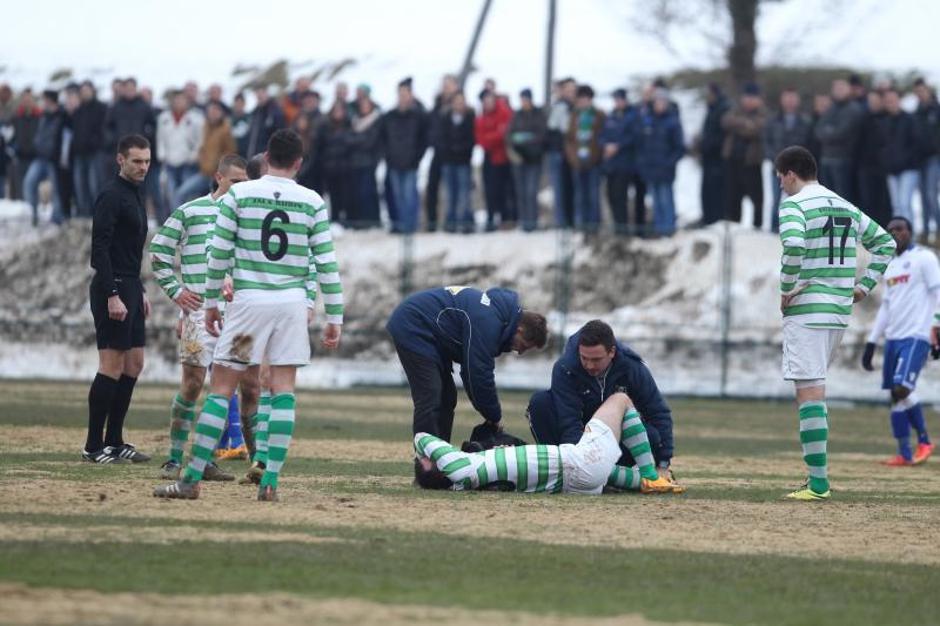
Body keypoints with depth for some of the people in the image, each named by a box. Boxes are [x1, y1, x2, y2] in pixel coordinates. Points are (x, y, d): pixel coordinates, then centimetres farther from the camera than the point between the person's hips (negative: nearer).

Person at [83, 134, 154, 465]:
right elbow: (100, 248, -19)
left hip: (130, 288, 10)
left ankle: (114, 441, 14)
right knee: (112, 367, -9)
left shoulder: (134, 195, 17)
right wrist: (112, 296, -24)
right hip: (112, 289, -10)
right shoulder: (111, 196, -13)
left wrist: (140, 291, 22)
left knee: (134, 364, 10)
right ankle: (94, 446, -6)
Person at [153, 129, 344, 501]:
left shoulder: (238, 195, -1)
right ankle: (271, 481, -2)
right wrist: (334, 317, 6)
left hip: (249, 301, -1)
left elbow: (219, 254, 0)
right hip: (294, 302, 1)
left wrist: (211, 302, 10)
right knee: (283, 390, 5)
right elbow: (326, 263, 2)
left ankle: (193, 478, -2)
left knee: (220, 388, 1)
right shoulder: (313, 202, 2)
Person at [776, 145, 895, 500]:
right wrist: (865, 286, 18)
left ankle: (819, 483, -14)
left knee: (809, 392, -9)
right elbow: (885, 243, 23)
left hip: (806, 310, -7)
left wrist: (787, 289, -14)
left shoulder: (794, 205, -7)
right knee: (813, 390, 17)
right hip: (840, 311, 7)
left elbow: (794, 246, -26)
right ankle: (817, 479, 16)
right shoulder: (846, 207, 16)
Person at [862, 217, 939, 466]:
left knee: (902, 388, -19)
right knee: (895, 394, 3)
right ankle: (904, 454, 6)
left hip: (915, 337, -8)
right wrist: (871, 343, 21)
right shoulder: (891, 266, 20)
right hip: (893, 338, 8)